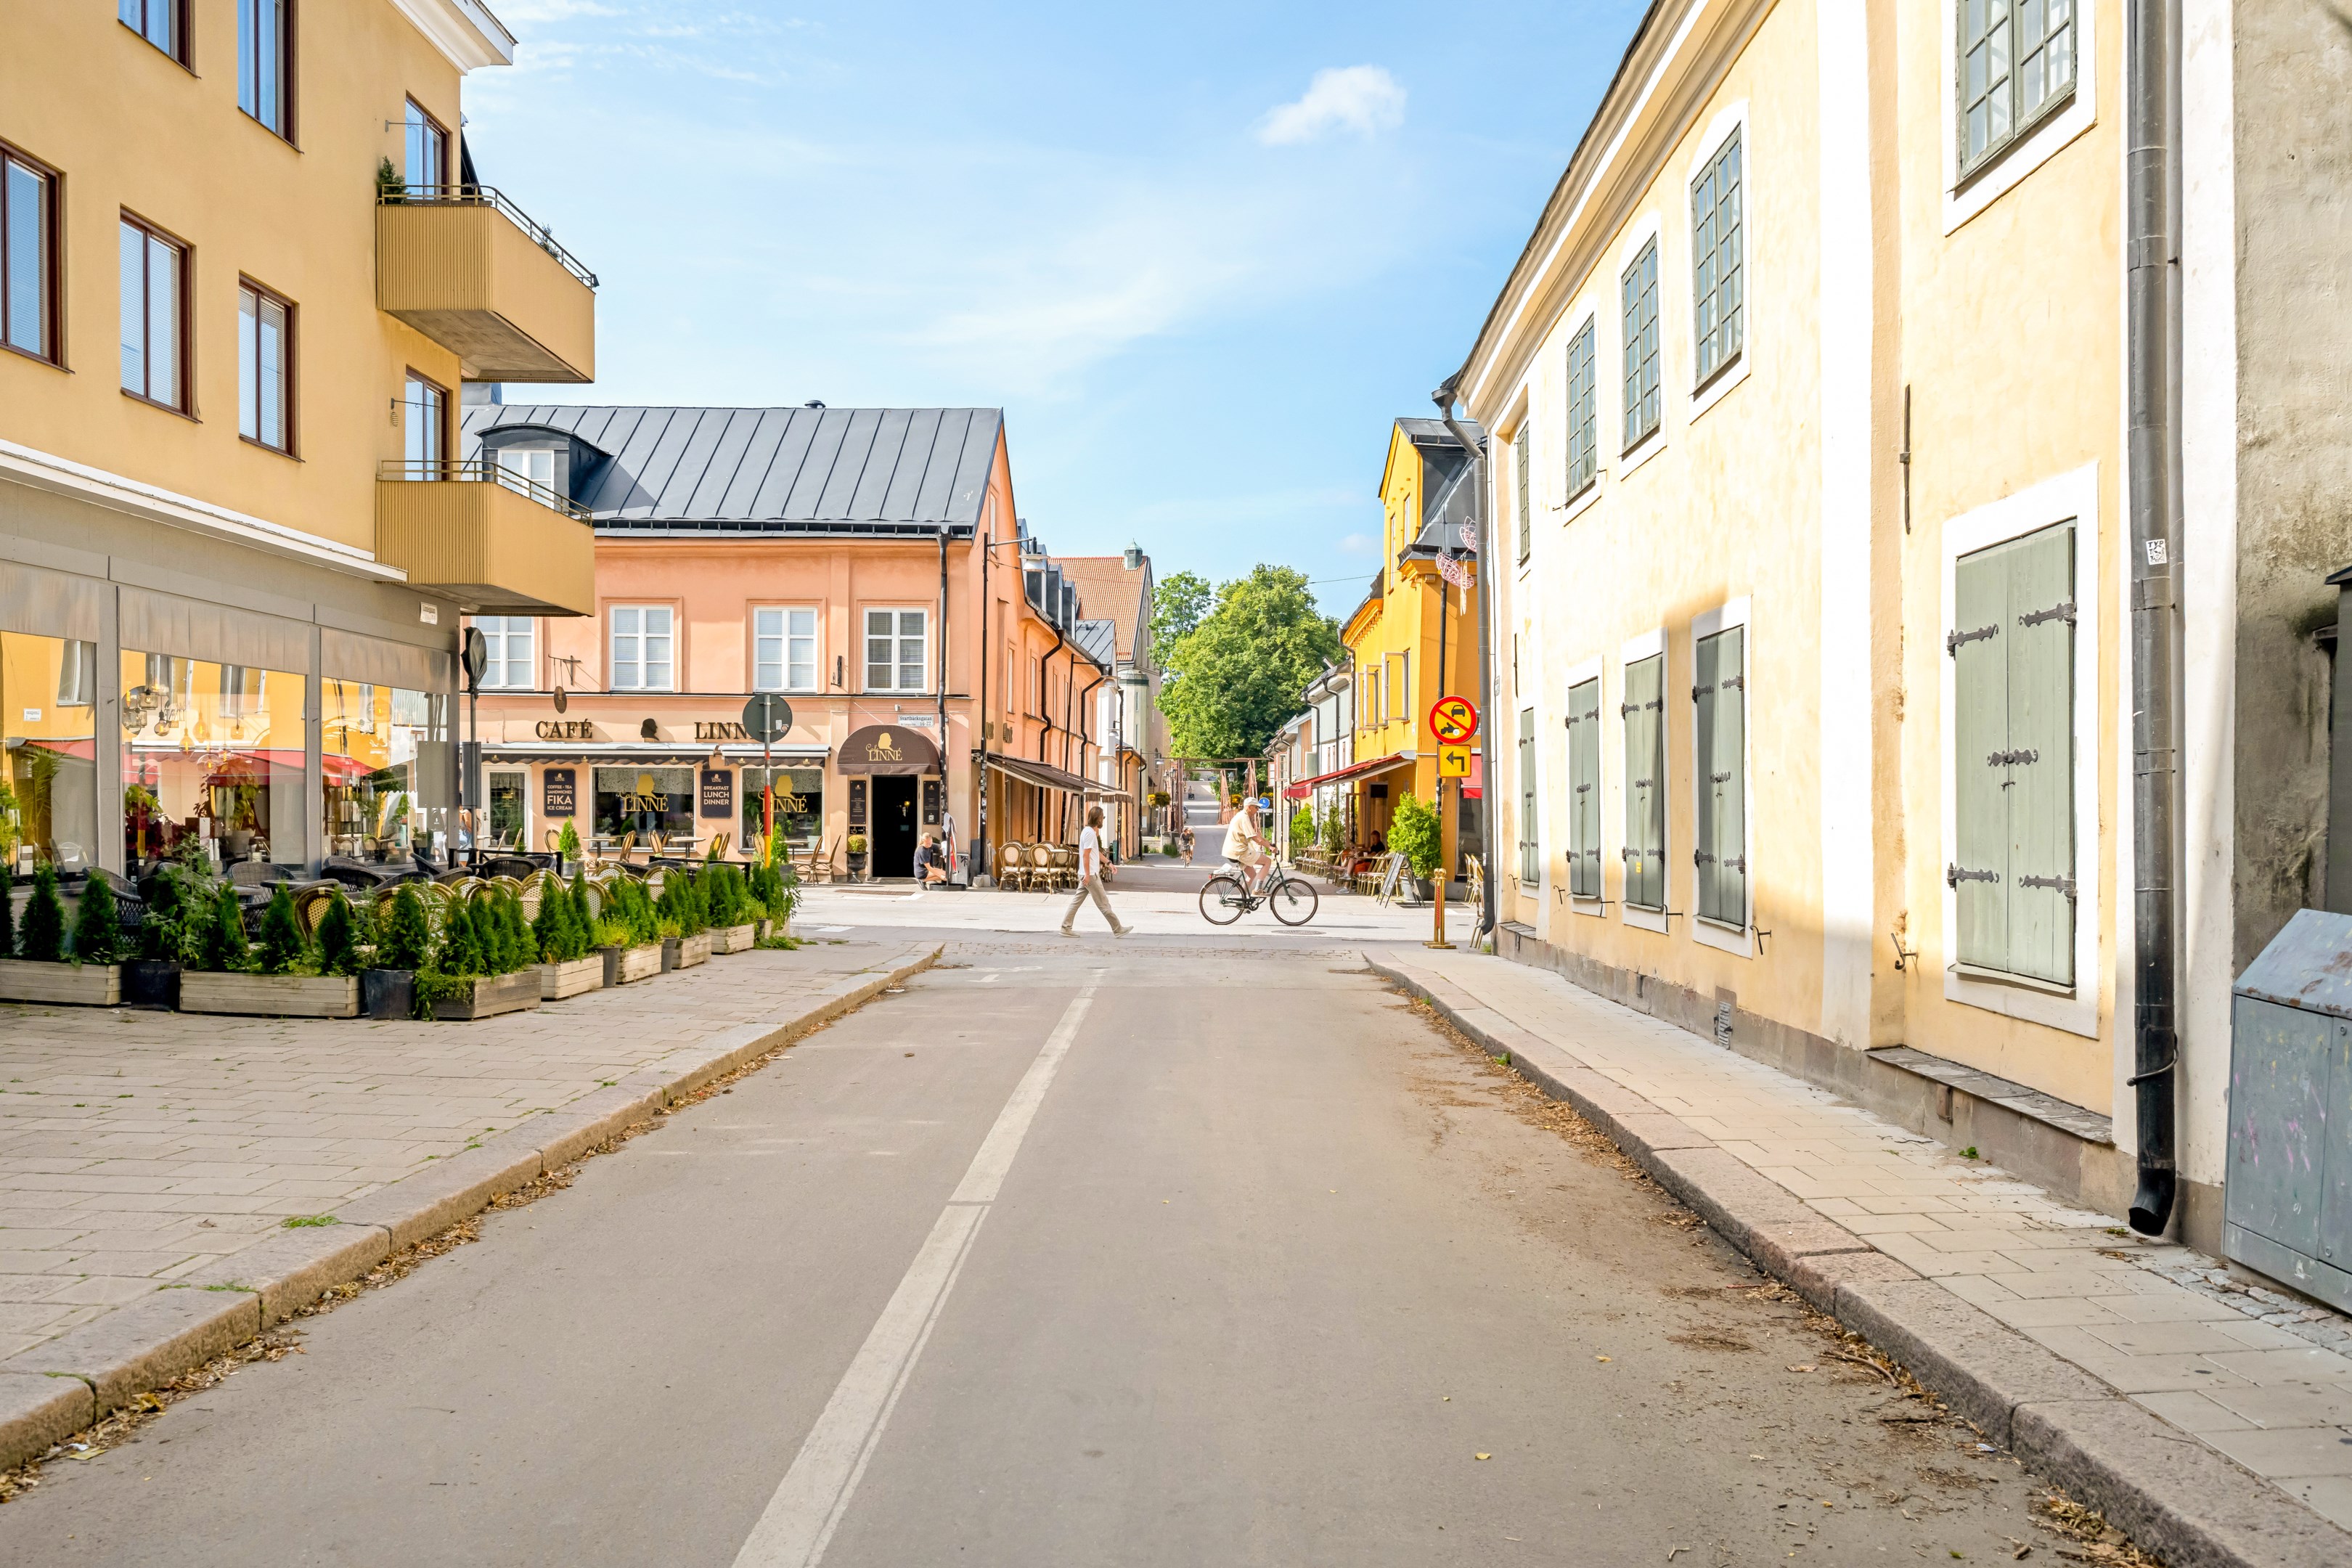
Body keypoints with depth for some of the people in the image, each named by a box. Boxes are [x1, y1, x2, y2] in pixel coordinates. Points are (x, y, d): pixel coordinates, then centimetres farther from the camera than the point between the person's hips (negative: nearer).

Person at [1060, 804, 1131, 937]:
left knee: (1077, 901, 8)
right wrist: (1087, 874, -22)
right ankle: (1118, 929, 3)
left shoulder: (1091, 831, 16)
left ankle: (1065, 928, 8)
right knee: (1103, 903, -3)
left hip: (1086, 875, 10)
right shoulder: (1090, 833, -16)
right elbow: (1086, 855, -21)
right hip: (1090, 875, -10)